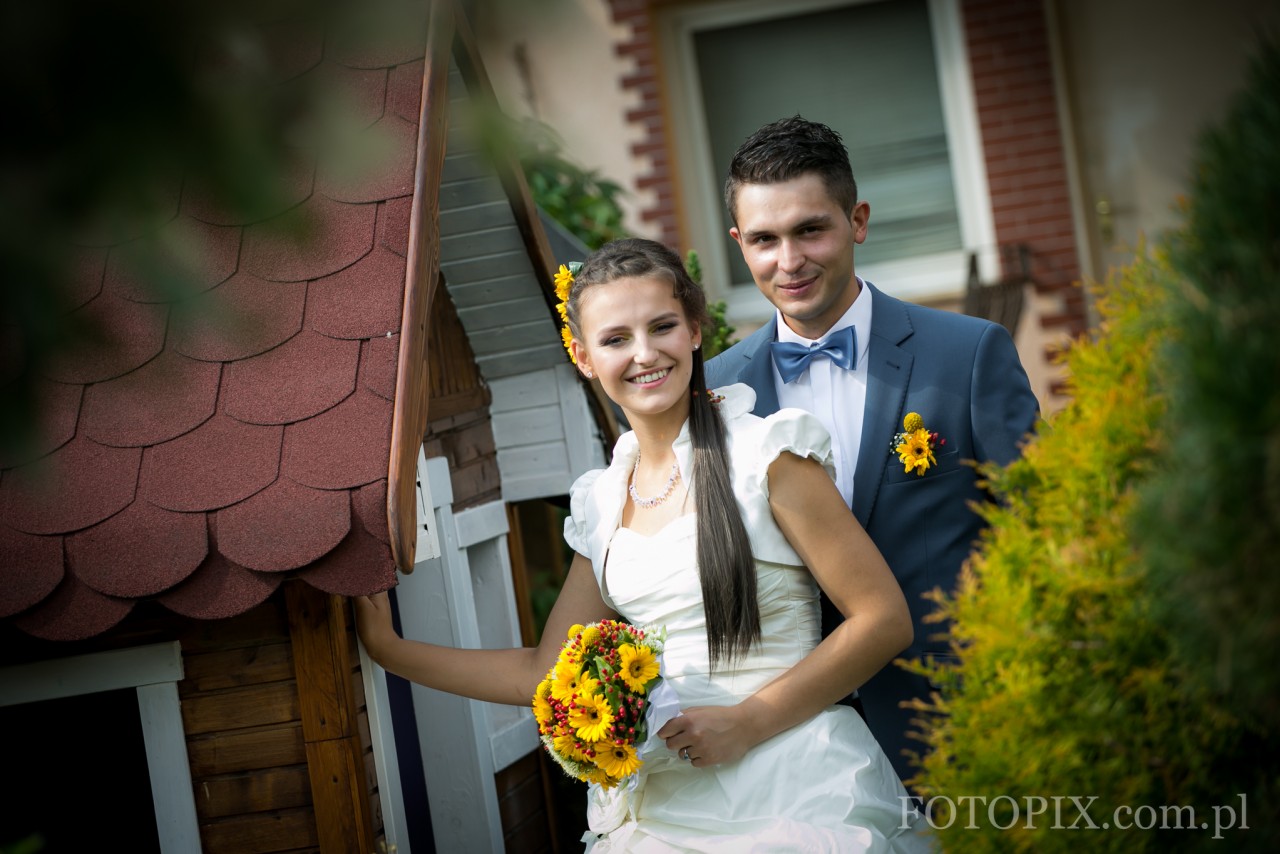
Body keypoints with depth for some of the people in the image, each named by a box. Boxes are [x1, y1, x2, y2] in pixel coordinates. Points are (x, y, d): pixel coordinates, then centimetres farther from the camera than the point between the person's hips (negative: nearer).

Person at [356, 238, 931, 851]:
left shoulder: (763, 451, -8)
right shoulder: (602, 502, 9)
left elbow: (884, 619, -9)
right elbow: (546, 673, 12)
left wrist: (748, 721, -15)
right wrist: (389, 650, 8)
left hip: (793, 795, -5)